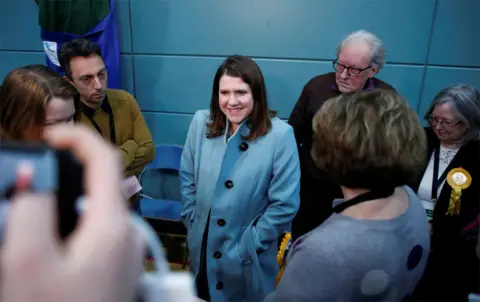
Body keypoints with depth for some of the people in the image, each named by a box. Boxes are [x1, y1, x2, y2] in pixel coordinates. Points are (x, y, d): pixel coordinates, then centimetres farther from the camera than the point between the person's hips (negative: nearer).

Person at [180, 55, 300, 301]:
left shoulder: (280, 135, -19)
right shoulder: (201, 122, -7)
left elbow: (285, 205, -16)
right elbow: (187, 179, 3)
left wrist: (247, 245, -12)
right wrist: (193, 224, 1)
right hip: (202, 247, 4)